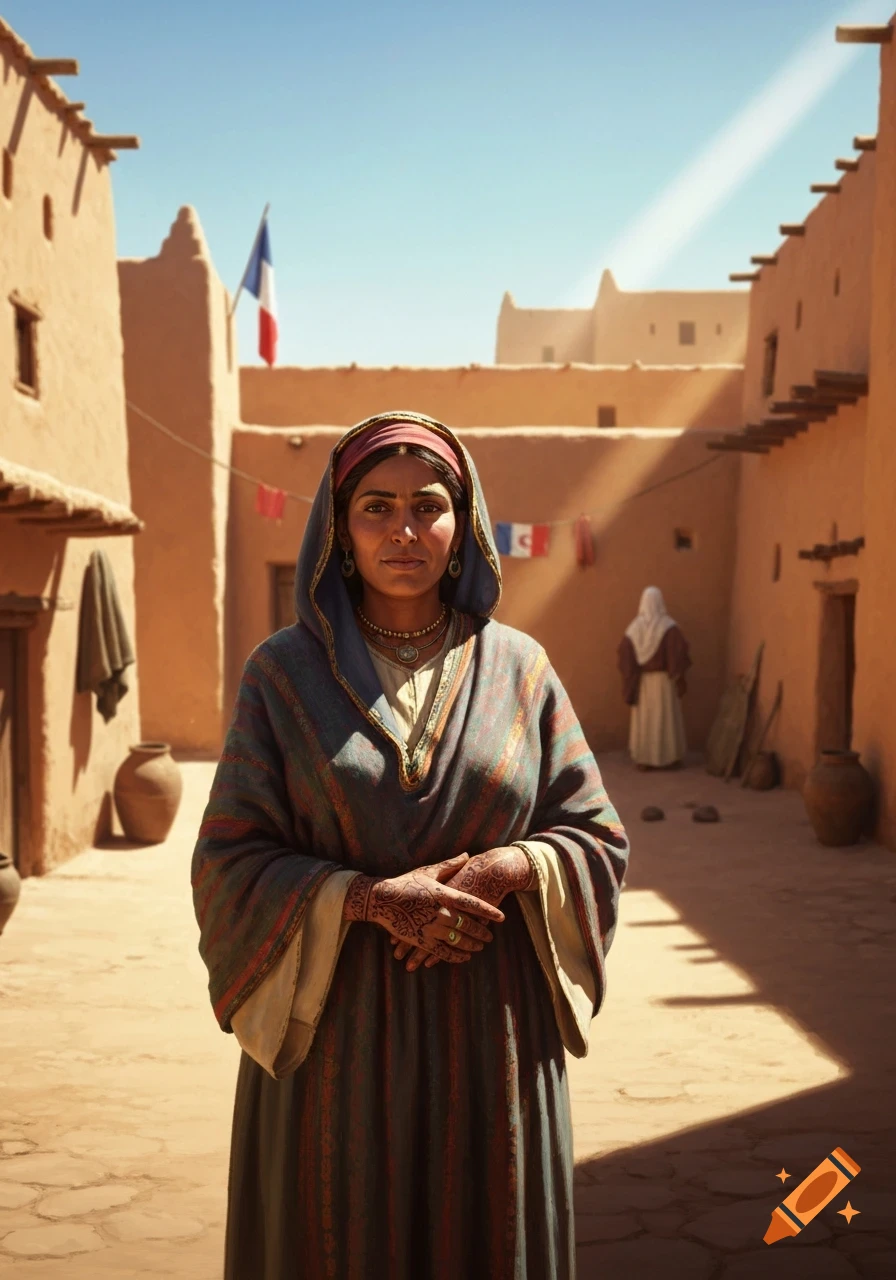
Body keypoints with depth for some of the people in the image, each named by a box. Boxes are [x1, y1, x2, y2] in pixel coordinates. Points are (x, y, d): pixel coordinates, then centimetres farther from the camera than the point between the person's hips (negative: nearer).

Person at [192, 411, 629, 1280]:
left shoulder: (518, 668, 3)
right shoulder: (284, 672, -1)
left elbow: (597, 839, 5)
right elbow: (230, 864, -5)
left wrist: (506, 867, -15)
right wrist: (372, 897, -19)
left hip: (489, 1032, 1)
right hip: (335, 1028, -1)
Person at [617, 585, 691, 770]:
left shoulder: (634, 627, -3)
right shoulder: (669, 627, -12)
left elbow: (625, 653, -4)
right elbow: (679, 652, -16)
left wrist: (631, 675, 5)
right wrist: (678, 674, -4)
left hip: (641, 681, 3)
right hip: (663, 680, -3)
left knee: (643, 718, 9)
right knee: (666, 718, 7)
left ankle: (643, 758, 11)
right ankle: (668, 758, 10)